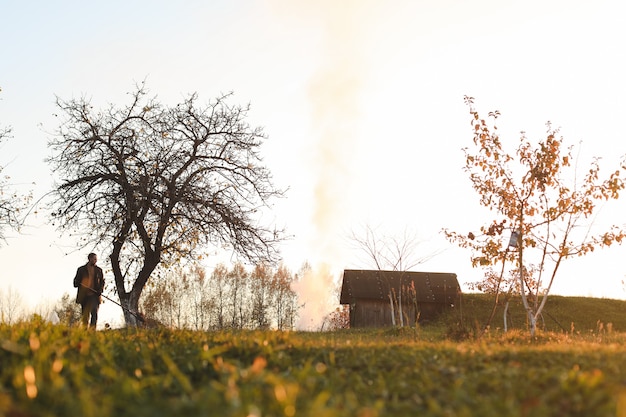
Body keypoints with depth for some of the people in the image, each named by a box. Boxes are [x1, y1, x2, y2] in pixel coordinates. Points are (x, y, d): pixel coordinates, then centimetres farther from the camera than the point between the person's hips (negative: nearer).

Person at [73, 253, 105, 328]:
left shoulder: (99, 270, 14)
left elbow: (102, 281, 13)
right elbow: (76, 280, 14)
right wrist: (76, 284, -10)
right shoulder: (81, 269, 13)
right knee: (85, 314, 3)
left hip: (94, 294, 0)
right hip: (84, 295, 0)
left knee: (94, 313, -12)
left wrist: (100, 289, -5)